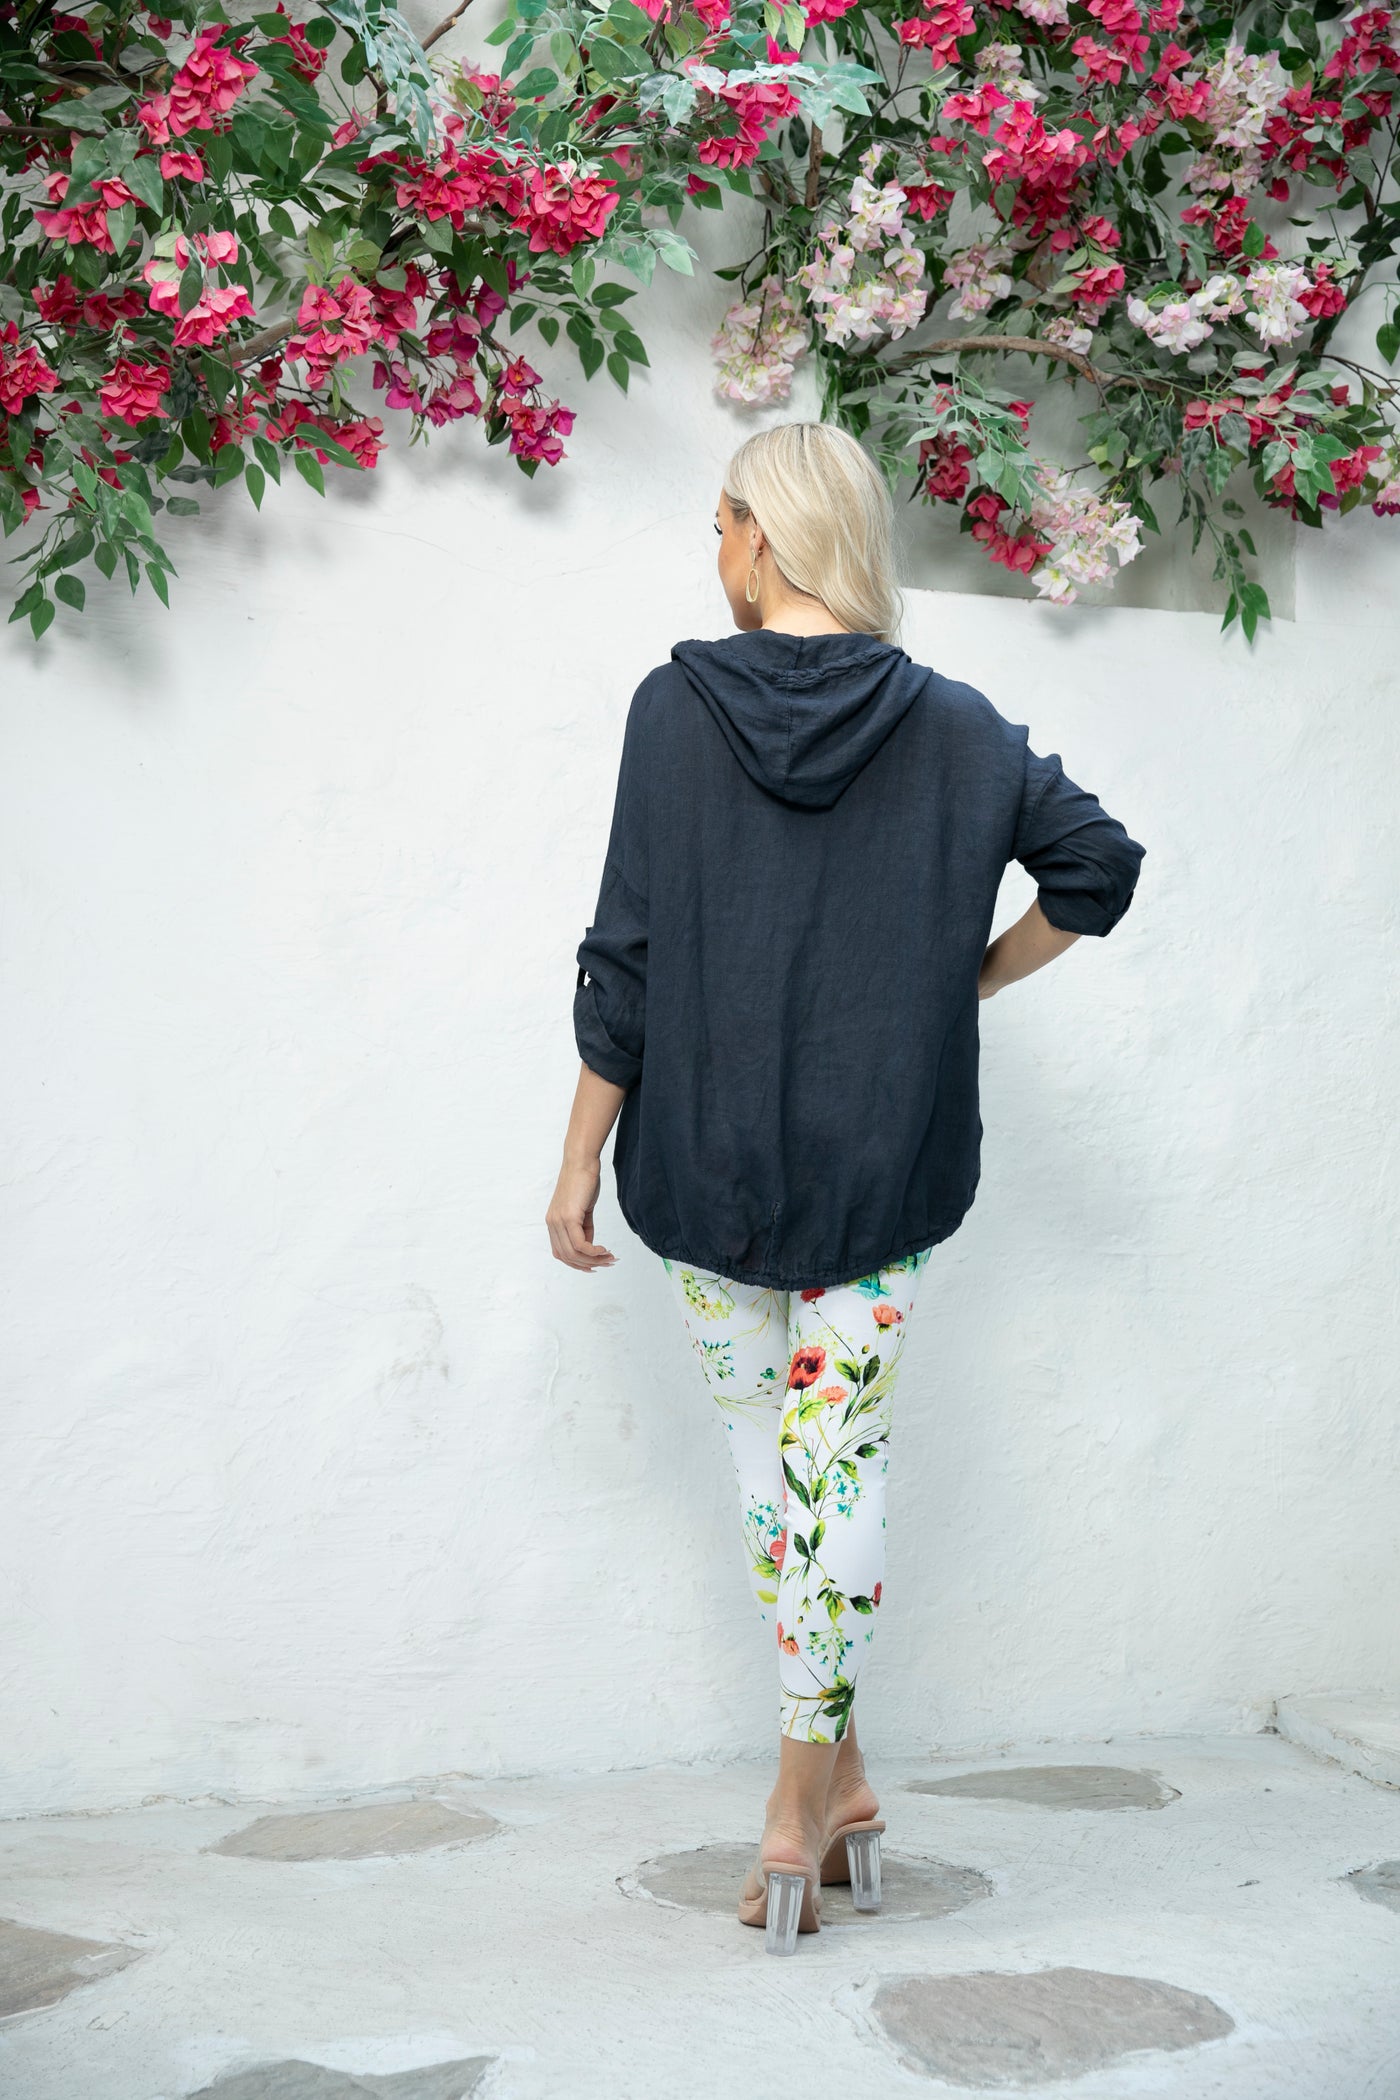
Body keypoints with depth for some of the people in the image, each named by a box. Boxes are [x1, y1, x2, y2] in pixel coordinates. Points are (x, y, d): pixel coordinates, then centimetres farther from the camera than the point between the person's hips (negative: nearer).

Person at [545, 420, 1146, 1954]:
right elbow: (1099, 866, 0)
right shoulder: (953, 725, -2)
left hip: (706, 1160, -1)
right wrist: (968, 982, 12)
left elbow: (624, 962, -9)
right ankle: (812, 1795, 10)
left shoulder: (677, 706, -8)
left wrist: (578, 1165, -1)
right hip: (882, 1162, 1)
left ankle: (830, 1782, 20)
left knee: (765, 1454, 14)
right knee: (840, 1457, 8)